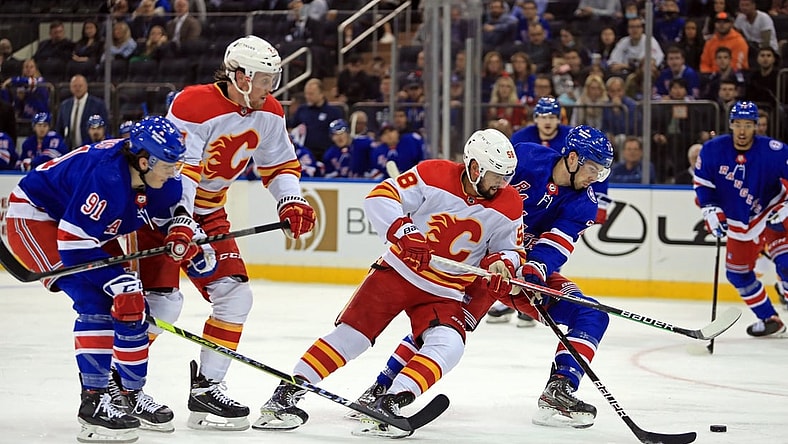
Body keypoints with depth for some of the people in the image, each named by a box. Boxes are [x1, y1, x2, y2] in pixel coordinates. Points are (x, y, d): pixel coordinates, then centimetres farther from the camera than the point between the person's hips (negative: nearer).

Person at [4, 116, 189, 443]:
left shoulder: (158, 179, -13)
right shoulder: (107, 179, -37)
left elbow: (173, 212, 8)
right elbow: (73, 244, -35)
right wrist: (118, 281, -31)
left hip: (90, 229, 9)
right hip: (35, 217, -9)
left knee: (132, 304, 3)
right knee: (95, 302, -23)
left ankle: (134, 394, 17)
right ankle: (94, 401, -20)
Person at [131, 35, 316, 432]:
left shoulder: (268, 113, -1)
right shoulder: (193, 105, -25)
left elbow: (279, 163, 9)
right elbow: (178, 168, -30)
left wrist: (291, 203, -9)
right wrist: (179, 222, -40)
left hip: (209, 214, 8)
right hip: (162, 206, -7)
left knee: (235, 294, -3)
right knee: (163, 300, -16)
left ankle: (207, 387, 5)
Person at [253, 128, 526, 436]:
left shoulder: (509, 207, -6)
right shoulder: (434, 176, -16)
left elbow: (511, 248, 6)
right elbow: (379, 197, -20)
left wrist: (501, 262, -18)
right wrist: (403, 233, -35)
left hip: (445, 293, 3)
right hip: (399, 272, -3)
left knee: (447, 347, -23)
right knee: (352, 334, -7)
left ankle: (387, 406, -25)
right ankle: (283, 398, -1)